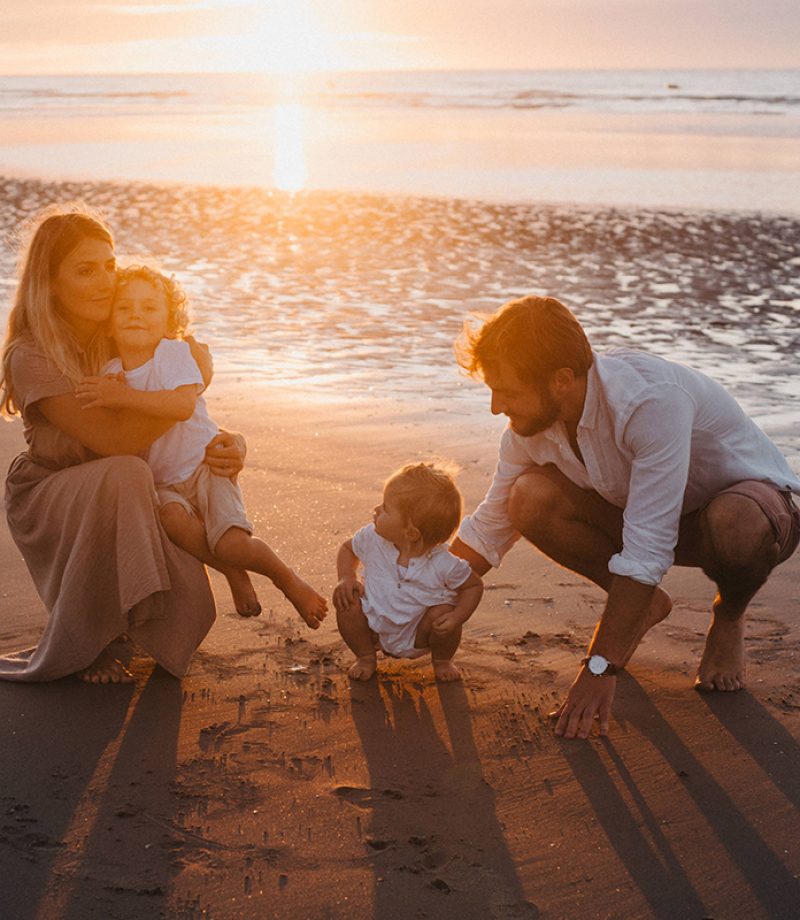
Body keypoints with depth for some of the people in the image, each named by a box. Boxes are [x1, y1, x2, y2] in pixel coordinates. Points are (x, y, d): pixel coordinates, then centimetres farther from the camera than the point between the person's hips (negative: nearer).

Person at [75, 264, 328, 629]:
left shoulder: (175, 353, -10)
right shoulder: (108, 374, 4)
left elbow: (184, 404, -29)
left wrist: (123, 397, -36)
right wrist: (107, 399, -17)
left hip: (203, 465, -3)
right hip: (160, 484, 3)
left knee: (232, 545, -24)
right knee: (173, 518, -33)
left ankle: (286, 578, 9)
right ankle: (232, 572, -6)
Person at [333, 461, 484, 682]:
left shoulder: (443, 564, -25)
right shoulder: (373, 538, -17)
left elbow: (474, 586, -9)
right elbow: (347, 548, 5)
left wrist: (458, 617, -26)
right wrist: (347, 578, -14)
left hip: (417, 638, -2)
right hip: (376, 629, 2)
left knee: (443, 612, -30)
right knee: (347, 602, -23)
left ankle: (442, 661, 6)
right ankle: (366, 657, 6)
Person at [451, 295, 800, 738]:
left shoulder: (653, 400, -37)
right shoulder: (532, 422, -15)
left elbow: (647, 552, -37)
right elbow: (488, 530, -1)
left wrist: (600, 667, -36)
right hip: (645, 515, 5)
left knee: (733, 525, -42)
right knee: (530, 499, -20)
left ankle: (729, 617, -5)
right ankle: (642, 605, 4)